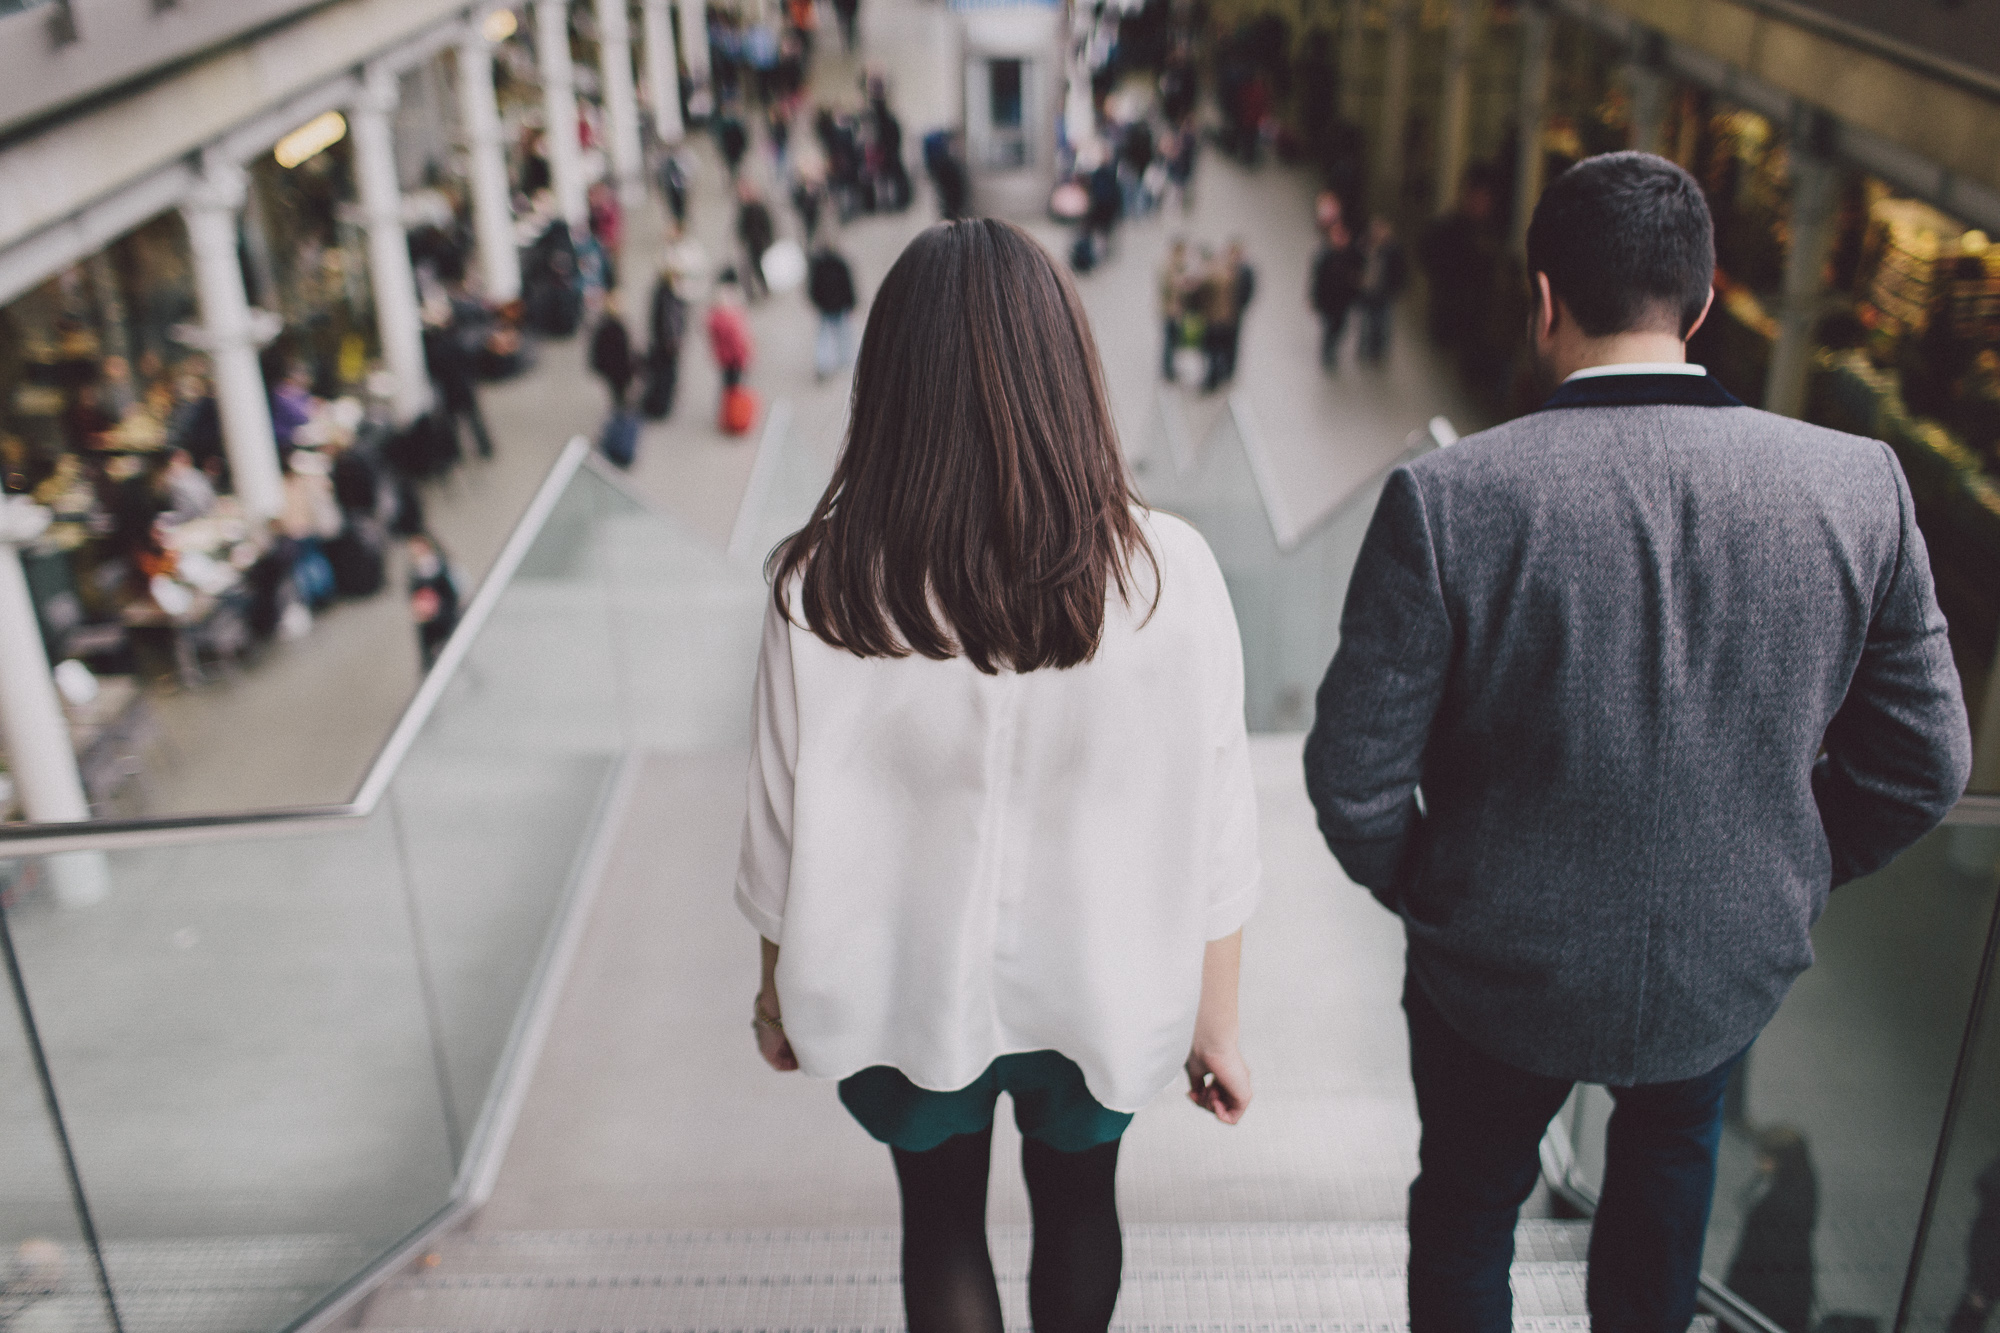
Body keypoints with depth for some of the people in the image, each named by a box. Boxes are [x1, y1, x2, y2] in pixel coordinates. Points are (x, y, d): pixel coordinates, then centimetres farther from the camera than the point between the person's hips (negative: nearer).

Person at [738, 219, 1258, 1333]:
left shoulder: (822, 587, -23)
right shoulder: (1167, 573, -23)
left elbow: (787, 828, -12)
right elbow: (1213, 837, -15)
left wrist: (778, 989, 7)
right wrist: (1216, 1024, 1)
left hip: (909, 992, 0)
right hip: (1098, 988, 1)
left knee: (942, 1222, 26)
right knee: (1079, 1200, 29)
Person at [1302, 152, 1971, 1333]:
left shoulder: (1446, 498, -24)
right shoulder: (1859, 485, -15)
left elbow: (1356, 774, -19)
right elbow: (1923, 762, -6)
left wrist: (1420, 890, 1)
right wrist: (1788, 879, 11)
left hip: (1501, 968, -2)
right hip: (1737, 964, 3)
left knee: (1471, 1195, 26)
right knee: (1675, 1148, 36)